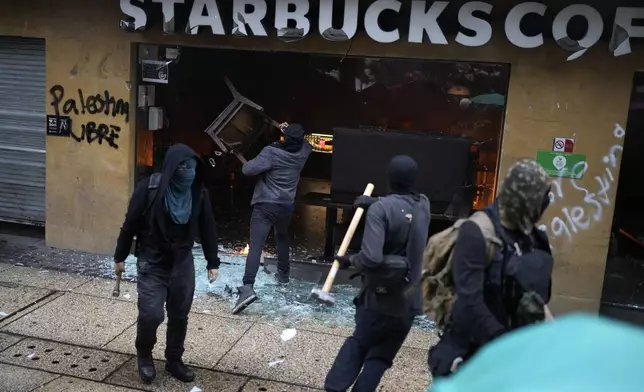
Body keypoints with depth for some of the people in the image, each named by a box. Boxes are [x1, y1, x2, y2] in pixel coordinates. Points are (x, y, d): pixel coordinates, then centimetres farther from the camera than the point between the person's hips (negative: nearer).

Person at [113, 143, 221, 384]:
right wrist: (120, 257, 1)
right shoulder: (149, 189, -16)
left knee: (179, 316, 9)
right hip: (152, 262, -3)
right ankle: (144, 355, 22)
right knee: (151, 314, -8)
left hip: (183, 263, 3)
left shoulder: (199, 193, -7)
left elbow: (208, 229, 4)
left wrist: (213, 262, 6)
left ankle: (174, 360, 29)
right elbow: (130, 223, -5)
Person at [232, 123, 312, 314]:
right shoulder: (302, 153, 3)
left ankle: (248, 287, -25)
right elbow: (305, 144, 28)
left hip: (265, 205, -5)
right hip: (286, 206, 5)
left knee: (255, 246, -13)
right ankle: (283, 273, 45)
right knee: (282, 238, 32)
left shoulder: (272, 152, -13)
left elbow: (248, 169, -17)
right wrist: (293, 133, 23)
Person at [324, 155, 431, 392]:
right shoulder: (424, 205, 0)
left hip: (380, 296, -3)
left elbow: (371, 257, -30)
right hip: (409, 299, 4)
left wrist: (350, 261, -12)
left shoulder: (380, 209, -19)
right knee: (381, 355, 15)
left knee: (358, 343, 20)